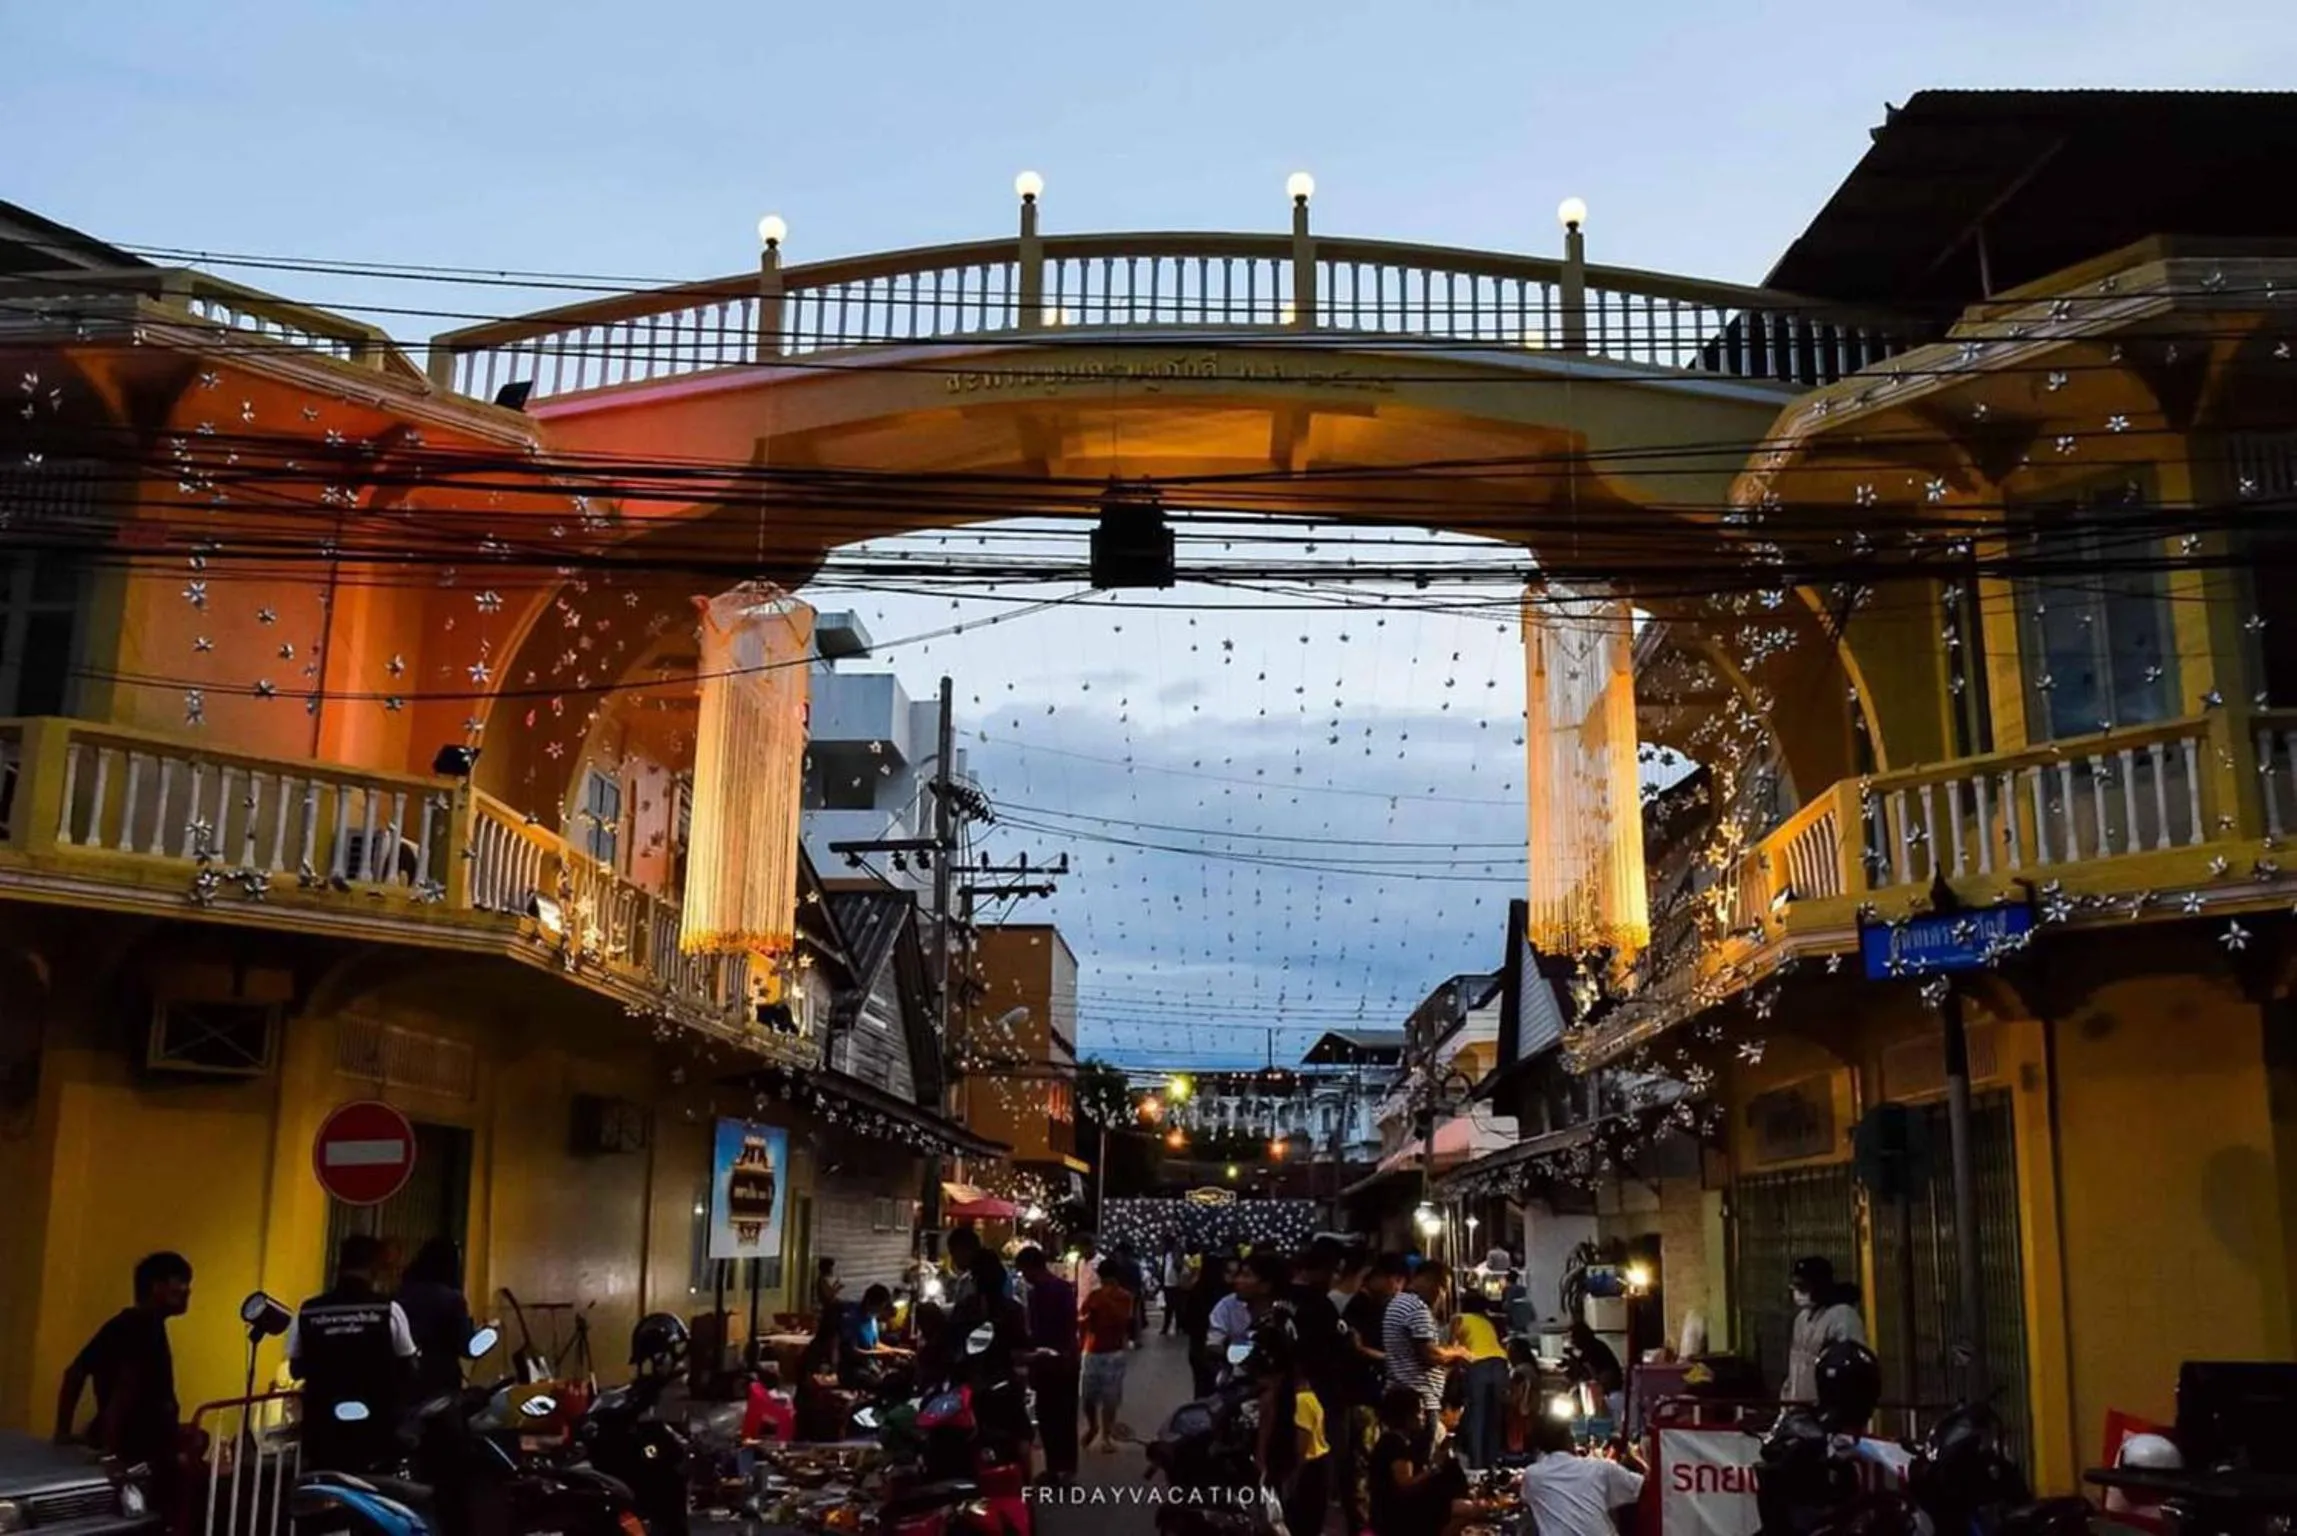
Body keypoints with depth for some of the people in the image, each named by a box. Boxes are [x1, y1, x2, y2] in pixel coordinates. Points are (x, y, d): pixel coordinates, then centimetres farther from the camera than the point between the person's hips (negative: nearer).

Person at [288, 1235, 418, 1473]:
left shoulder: (308, 1312, -2)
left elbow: (296, 1370, 8)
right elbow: (408, 1369, -1)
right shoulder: (388, 1310, -9)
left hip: (323, 1424, 2)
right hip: (376, 1424, -2)